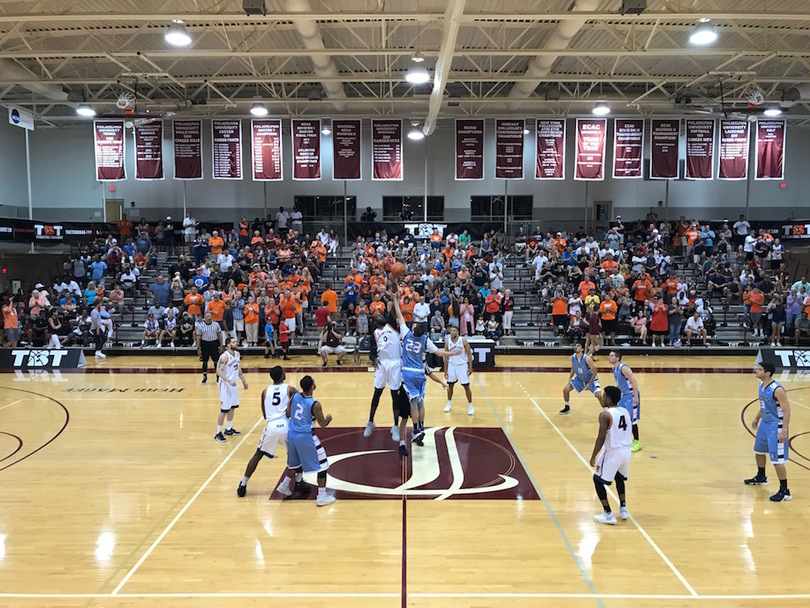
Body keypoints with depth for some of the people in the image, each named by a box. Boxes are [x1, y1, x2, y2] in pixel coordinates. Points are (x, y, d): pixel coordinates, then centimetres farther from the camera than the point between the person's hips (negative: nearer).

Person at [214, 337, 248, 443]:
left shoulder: (237, 354, 5)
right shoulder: (224, 356, -20)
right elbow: (218, 371, -25)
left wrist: (243, 381, 20)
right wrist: (229, 381, -34)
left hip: (234, 384, 8)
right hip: (226, 385, -8)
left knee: (232, 407, 16)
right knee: (224, 409, -5)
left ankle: (229, 429, 31)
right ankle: (218, 433, 4)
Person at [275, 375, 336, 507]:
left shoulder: (294, 396, -1)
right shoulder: (315, 405, -17)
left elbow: (288, 414, 10)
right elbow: (323, 425, -10)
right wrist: (329, 418, 10)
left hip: (291, 435, 7)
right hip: (306, 437, -7)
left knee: (295, 463, 30)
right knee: (322, 465, 5)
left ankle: (284, 486, 38)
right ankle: (322, 497, 4)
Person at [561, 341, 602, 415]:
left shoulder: (587, 358, -31)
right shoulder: (572, 357, -14)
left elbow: (594, 370, -23)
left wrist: (589, 384, -24)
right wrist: (570, 378, -11)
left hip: (591, 379, -5)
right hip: (579, 379, 5)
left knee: (598, 395, -23)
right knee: (565, 389, -2)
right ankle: (567, 407, 21)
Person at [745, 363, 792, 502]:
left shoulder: (777, 390, -26)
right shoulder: (761, 385, 2)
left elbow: (787, 411, -23)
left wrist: (784, 431, -25)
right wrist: (757, 418, 20)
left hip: (776, 426, -10)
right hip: (765, 423, 10)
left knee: (777, 460, -7)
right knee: (759, 450, 25)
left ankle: (785, 491, 4)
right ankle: (761, 477, 47)